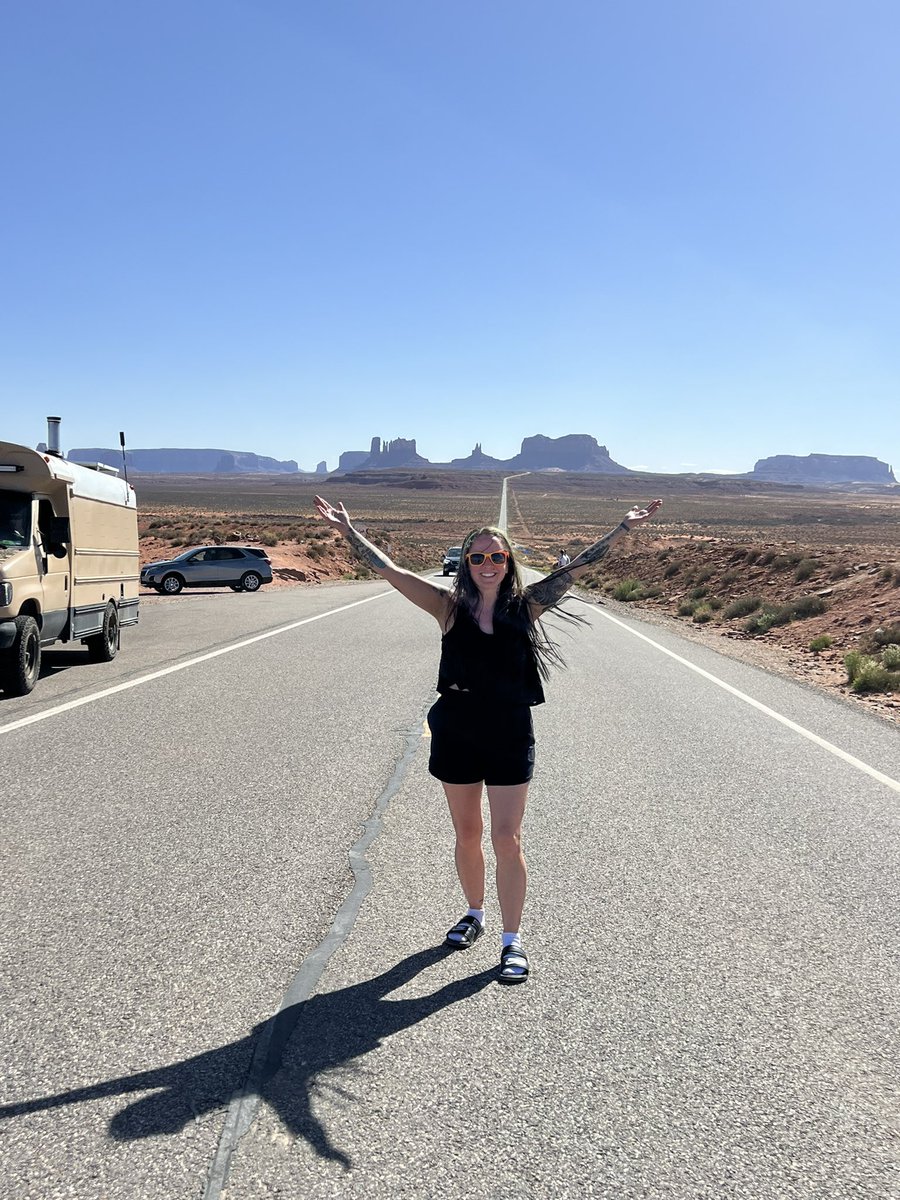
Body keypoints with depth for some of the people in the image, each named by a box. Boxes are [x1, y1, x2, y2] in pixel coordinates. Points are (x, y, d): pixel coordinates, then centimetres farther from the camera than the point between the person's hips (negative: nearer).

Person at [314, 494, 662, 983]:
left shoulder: (525, 606, -4)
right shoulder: (450, 608, -4)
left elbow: (576, 567, -3)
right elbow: (388, 570, -6)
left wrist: (624, 527, -5)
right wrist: (347, 529, -10)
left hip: (510, 736, -1)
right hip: (455, 733, 1)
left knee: (506, 839, 0)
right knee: (467, 835, 16)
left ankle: (512, 942, 13)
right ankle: (474, 914, 39)